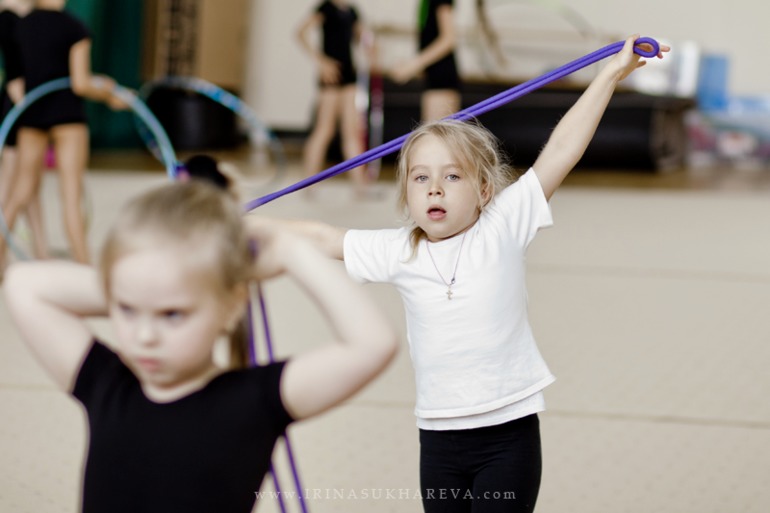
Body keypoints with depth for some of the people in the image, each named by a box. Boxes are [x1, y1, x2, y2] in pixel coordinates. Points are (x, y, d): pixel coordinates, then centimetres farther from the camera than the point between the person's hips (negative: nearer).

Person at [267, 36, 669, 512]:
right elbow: (322, 236, 12)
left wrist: (612, 73, -9)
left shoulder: (502, 230, -5)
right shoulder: (398, 253, 3)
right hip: (439, 437, 3)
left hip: (509, 434, -3)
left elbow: (561, 151, -8)